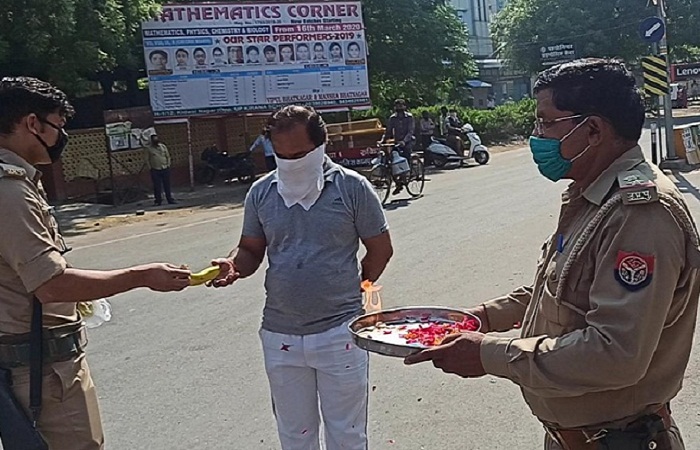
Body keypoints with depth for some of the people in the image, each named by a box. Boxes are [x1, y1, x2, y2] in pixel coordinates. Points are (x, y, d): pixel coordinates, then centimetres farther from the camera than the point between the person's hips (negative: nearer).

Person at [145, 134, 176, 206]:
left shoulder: (163, 146, 7)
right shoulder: (149, 149, 1)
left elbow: (168, 156, 11)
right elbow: (148, 159, 4)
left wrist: (168, 165, 3)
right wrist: (151, 168, -3)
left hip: (165, 169, 2)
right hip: (155, 170, -2)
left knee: (167, 185, 6)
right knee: (157, 186, 0)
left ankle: (170, 199, 14)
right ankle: (158, 201, 7)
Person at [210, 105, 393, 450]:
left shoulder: (351, 187, -6)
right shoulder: (261, 192, 3)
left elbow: (380, 250, 2)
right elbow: (251, 250, 11)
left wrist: (350, 291, 2)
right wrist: (233, 266, -10)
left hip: (339, 331, -3)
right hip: (280, 335, 3)